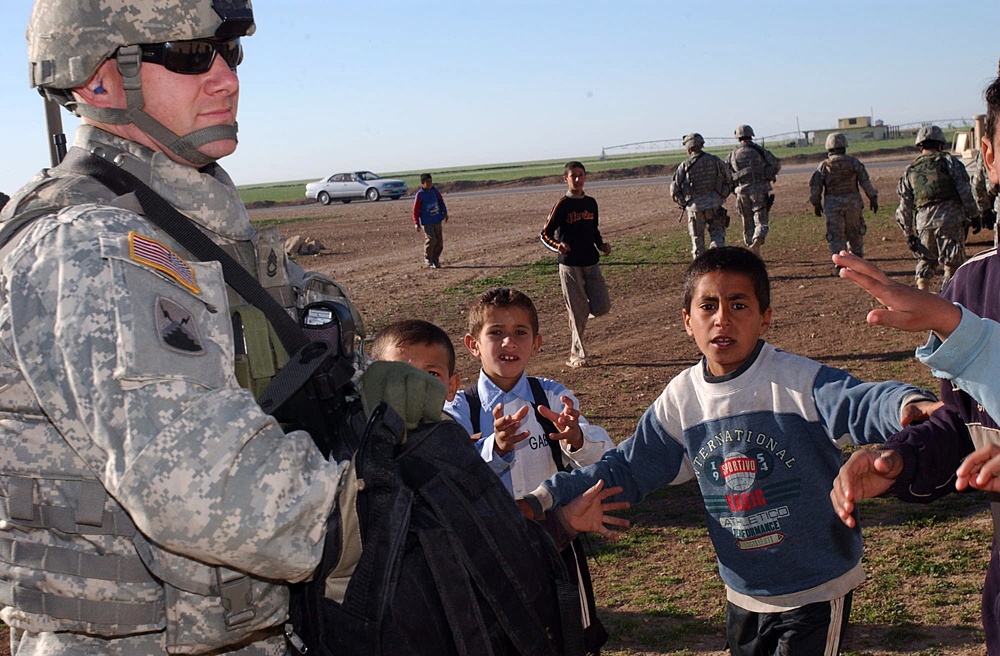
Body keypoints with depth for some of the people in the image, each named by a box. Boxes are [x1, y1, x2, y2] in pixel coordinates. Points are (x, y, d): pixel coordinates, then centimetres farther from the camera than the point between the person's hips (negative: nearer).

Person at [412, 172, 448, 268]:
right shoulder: (419, 195, -11)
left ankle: (435, 260, 18)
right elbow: (416, 210, -9)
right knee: (431, 239, -17)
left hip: (437, 220, 6)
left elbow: (441, 201, 17)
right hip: (426, 222, -5)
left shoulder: (435, 191, 3)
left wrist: (445, 212, 14)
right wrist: (416, 223, -12)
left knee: (439, 241, 5)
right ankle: (428, 260, 1)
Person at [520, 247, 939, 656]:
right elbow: (625, 470, 4)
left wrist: (908, 405, -59)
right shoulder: (681, 399, -4)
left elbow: (865, 405, -36)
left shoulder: (798, 382, -19)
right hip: (743, 595, 5)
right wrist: (546, 497, -6)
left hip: (817, 590, -5)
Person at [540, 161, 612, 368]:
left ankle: (573, 308, 28)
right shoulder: (562, 205, -8)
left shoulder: (591, 203, 10)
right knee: (579, 313, -2)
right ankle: (577, 355, 11)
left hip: (591, 263, 5)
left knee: (602, 307, -2)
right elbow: (545, 234, -7)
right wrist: (558, 246, -27)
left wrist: (601, 245, 4)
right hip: (570, 265, -5)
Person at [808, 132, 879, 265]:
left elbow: (814, 187, 1)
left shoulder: (823, 166, -1)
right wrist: (873, 198, 7)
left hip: (832, 206, -1)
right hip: (853, 203, 1)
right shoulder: (854, 162, -1)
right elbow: (866, 182, -2)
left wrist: (816, 204, 14)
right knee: (855, 235, 15)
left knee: (836, 236, 3)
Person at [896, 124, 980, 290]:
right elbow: (964, 191, -3)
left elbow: (905, 206, 12)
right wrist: (974, 215, 3)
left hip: (923, 222, 3)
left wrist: (909, 233, 16)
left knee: (925, 262, 16)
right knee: (953, 264, 4)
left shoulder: (910, 171, 13)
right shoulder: (949, 161, 4)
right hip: (951, 218, -3)